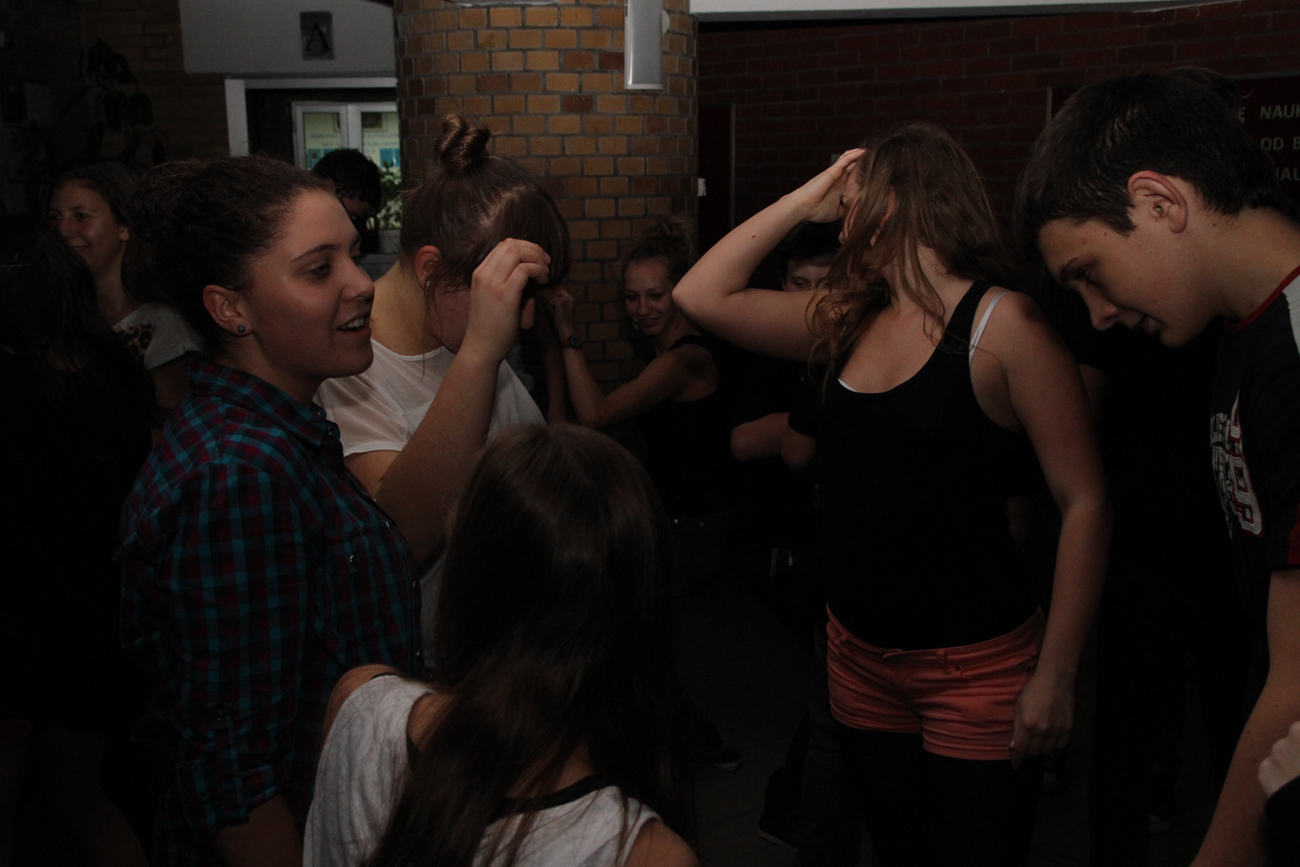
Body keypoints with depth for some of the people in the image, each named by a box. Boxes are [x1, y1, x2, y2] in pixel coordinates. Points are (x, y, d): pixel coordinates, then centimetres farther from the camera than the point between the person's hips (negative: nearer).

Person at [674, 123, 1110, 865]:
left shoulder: (1002, 324, -14)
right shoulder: (848, 323, 5)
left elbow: (1086, 503, -15)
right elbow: (702, 296, 8)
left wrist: (1056, 674, -16)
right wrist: (803, 202, 4)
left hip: (975, 665, -6)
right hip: (861, 656, 6)